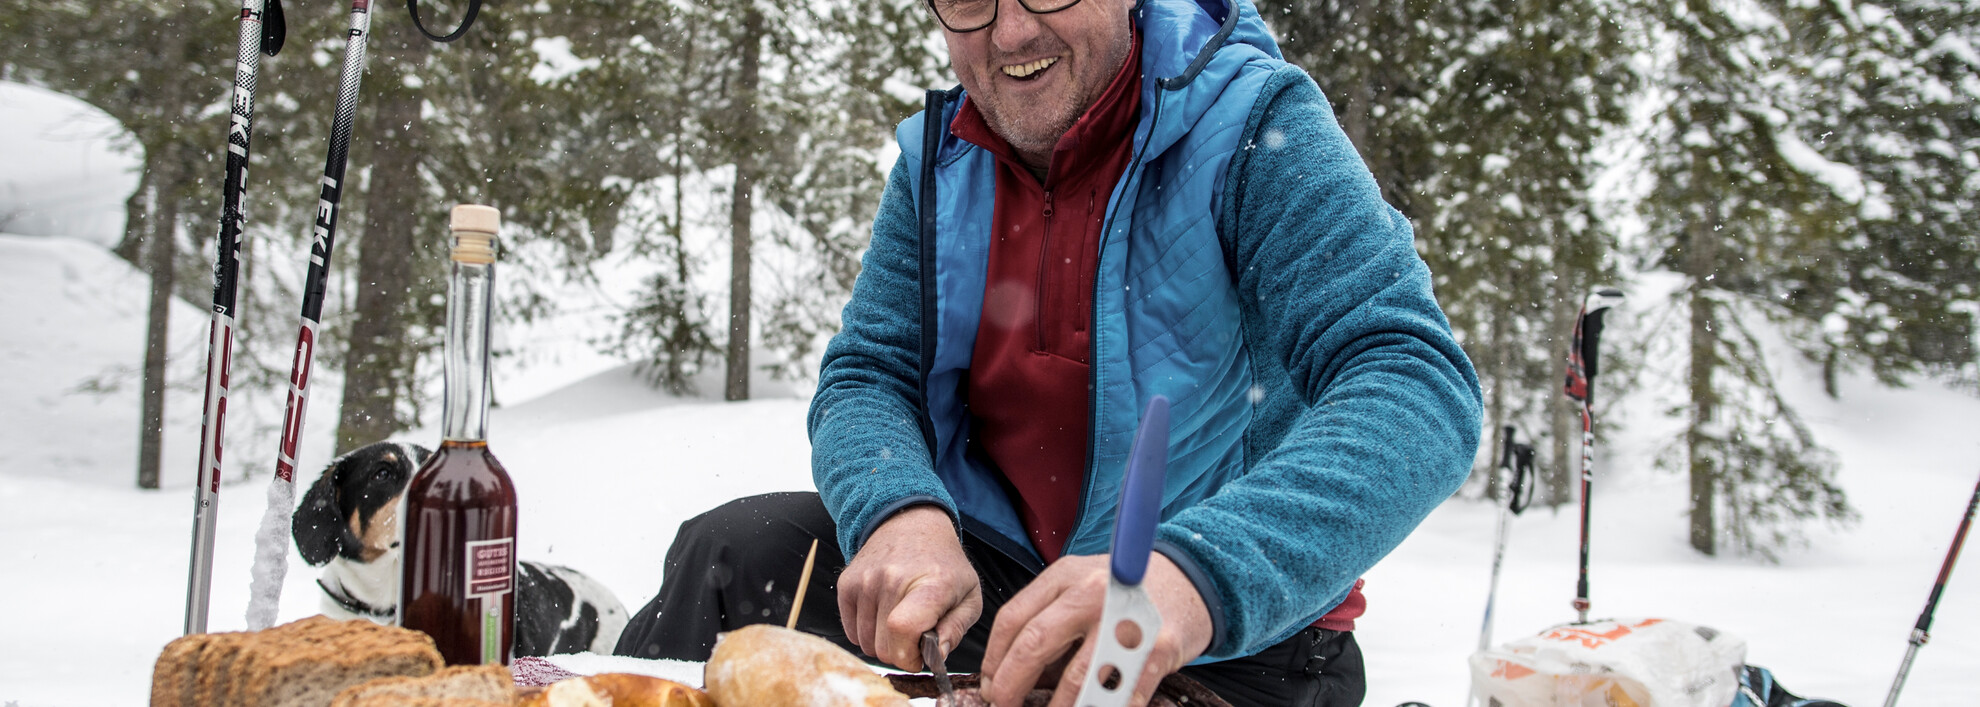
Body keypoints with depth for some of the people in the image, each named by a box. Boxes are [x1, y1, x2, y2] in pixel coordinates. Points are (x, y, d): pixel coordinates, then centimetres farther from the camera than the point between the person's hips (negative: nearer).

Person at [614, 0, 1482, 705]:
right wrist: (900, 514, -27)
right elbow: (866, 377, -1)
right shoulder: (938, 162, 2)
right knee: (733, 554, -13)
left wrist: (1202, 574, -46)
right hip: (992, 576, 4)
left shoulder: (1255, 127, -17)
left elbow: (1421, 384, -28)